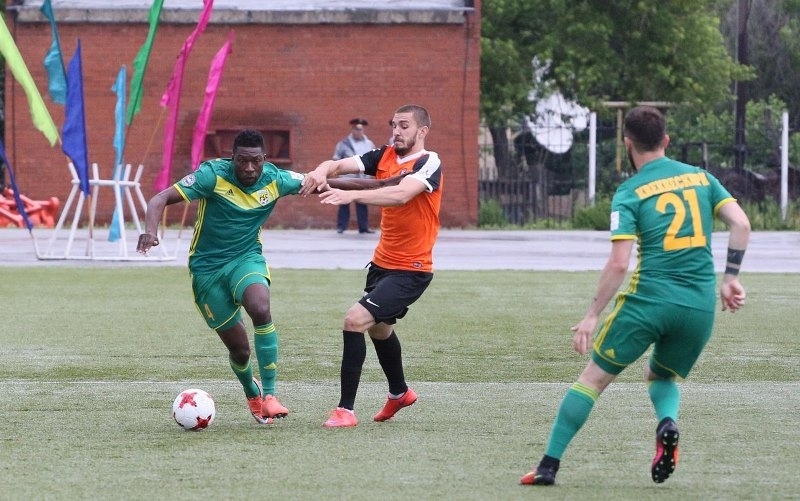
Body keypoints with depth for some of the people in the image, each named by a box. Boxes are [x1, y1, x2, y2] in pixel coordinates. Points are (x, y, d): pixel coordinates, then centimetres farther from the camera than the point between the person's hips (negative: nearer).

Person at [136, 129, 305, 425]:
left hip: (247, 258, 1)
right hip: (208, 267, -1)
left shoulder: (275, 180, -8)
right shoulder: (213, 175, -18)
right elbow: (161, 199, -22)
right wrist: (150, 230, -42)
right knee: (239, 348, 1)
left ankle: (269, 395, -24)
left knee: (261, 310, -32)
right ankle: (251, 393, 37)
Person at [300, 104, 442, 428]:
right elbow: (341, 165, -10)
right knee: (379, 327, 27)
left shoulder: (429, 164, -18)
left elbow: (401, 194, -37)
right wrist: (322, 172, -35)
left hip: (410, 270, -9)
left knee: (355, 320, -20)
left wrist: (351, 195, -48)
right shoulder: (384, 156, 1)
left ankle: (346, 409, -13)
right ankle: (399, 393, 54)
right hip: (382, 262, 9)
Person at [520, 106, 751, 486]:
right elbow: (741, 224, 0)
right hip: (701, 305, 4)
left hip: (648, 298, -4)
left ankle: (549, 466, 6)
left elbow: (619, 263, -10)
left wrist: (592, 316, -5)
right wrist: (730, 278, 7)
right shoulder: (701, 178, 10)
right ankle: (668, 424, -9)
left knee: (594, 377, 9)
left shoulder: (630, 193, -2)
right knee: (662, 377, 26)